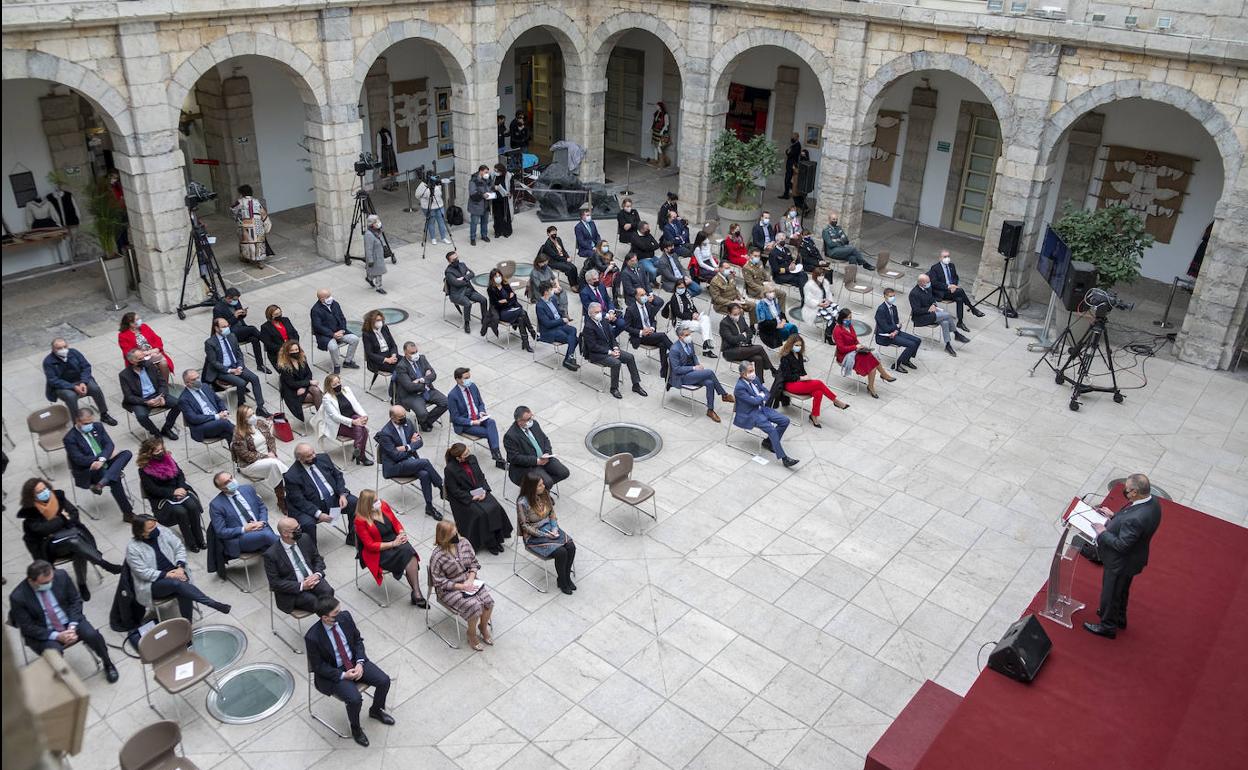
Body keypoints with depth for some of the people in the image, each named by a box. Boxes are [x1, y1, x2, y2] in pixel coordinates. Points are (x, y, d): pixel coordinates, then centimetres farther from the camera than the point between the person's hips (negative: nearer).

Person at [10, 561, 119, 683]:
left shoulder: (61, 576, -13)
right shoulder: (18, 597, -19)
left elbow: (75, 600, 0)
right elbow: (27, 627, -12)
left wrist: (73, 626, -14)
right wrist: (56, 636, -21)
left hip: (69, 621, 2)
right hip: (43, 633, -2)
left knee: (92, 635, -23)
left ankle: (107, 663, 5)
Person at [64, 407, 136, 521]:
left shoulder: (97, 426, 7)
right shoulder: (70, 438, -10)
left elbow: (109, 444, -2)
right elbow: (79, 459, -17)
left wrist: (102, 459, -22)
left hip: (105, 462, 6)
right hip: (89, 471, -6)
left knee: (126, 453, -23)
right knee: (115, 480, -30)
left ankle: (102, 482, -37)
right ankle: (128, 513, -26)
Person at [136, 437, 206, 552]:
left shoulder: (167, 457, 5)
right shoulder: (144, 469, -8)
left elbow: (180, 474, 8)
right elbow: (152, 489, -13)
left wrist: (181, 488, -11)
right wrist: (172, 492, -21)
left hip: (178, 489, 4)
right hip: (161, 498, -4)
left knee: (193, 506, -25)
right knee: (180, 511, -31)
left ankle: (199, 539, -13)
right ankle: (190, 542, -16)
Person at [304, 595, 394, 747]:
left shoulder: (345, 617, -12)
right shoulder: (312, 637, -25)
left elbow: (358, 639, 3)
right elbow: (318, 666, -14)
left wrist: (360, 662, -12)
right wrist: (343, 675, -20)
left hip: (355, 662, 5)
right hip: (334, 672, -5)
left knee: (384, 681, -10)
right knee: (355, 699, -26)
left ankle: (376, 710, 22)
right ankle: (355, 728, 7)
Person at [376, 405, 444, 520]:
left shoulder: (407, 423, 2)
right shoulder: (385, 433, -18)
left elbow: (420, 441, 6)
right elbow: (396, 456, -19)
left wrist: (407, 447, -12)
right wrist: (412, 444, -8)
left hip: (410, 460, 6)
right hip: (394, 466, -6)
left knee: (425, 474, -25)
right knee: (425, 462, -27)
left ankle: (429, 507, -17)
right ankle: (441, 487, -11)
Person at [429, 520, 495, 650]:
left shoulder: (464, 542, -6)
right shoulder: (437, 556, -22)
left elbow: (474, 563, 5)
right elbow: (441, 583, -17)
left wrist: (470, 580, -11)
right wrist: (462, 587, -21)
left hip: (469, 582, 5)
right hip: (450, 590, -5)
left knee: (488, 601, -15)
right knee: (475, 606, -25)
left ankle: (483, 626, 14)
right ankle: (471, 634, 3)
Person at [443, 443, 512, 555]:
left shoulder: (472, 459, -1)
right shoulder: (450, 469, -17)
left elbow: (481, 476, 8)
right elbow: (455, 491, -14)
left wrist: (484, 490, -8)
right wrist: (472, 498, -18)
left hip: (480, 492, 5)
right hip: (464, 498, -5)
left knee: (495, 508, -19)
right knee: (481, 513, -26)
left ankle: (497, 538, -8)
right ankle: (489, 543, -11)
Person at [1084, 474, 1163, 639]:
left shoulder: (1136, 518, -42)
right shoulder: (1152, 501, -14)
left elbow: (1121, 545, -31)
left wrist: (1103, 532, -19)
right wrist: (1114, 516, 0)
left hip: (1121, 562, -9)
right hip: (1132, 557, 9)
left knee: (1110, 593, 17)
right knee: (1121, 591, 32)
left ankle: (1108, 626, 40)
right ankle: (1119, 618, 54)